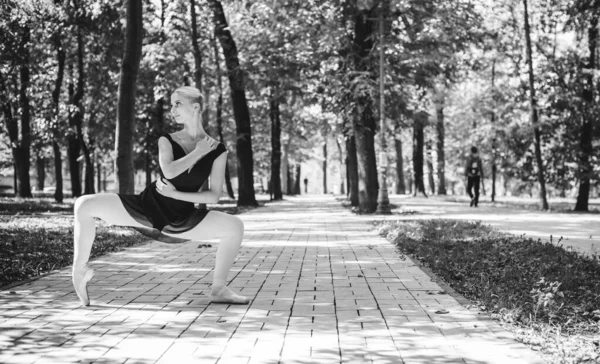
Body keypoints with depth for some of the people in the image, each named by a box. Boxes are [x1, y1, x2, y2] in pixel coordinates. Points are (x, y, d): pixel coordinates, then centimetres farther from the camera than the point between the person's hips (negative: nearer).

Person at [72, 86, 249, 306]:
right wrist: (198, 152, -14)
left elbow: (213, 196, -9)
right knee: (85, 205, -21)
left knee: (235, 226, -21)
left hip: (180, 219, 0)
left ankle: (219, 290, -5)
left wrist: (175, 194, -15)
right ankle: (80, 269, -5)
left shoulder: (217, 151, -3)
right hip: (147, 206, 0)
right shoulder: (167, 140, 0)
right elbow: (169, 171, -22)